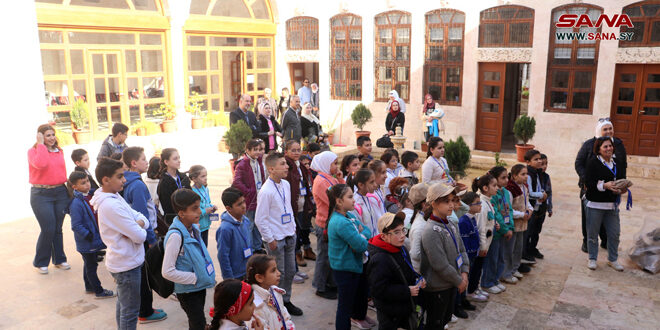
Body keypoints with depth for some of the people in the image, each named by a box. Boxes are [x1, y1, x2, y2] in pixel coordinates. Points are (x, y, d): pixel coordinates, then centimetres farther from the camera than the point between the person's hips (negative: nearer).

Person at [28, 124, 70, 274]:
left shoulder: (59, 151, 11)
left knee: (58, 229, 10)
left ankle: (59, 259, 23)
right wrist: (41, 144, -16)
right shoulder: (33, 151, -4)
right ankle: (40, 262, 12)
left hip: (60, 192, 5)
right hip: (41, 194, -5)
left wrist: (66, 185, 14)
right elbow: (40, 164, -25)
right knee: (48, 229, -7)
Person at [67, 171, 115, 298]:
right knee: (91, 266, 4)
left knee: (89, 264, 22)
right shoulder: (76, 203, -24)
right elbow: (76, 226, -26)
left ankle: (89, 287, 37)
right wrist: (88, 236, -22)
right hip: (87, 244, -9)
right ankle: (99, 291, 15)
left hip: (95, 240, 9)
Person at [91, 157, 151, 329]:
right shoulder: (111, 205, -26)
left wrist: (138, 224, -17)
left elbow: (143, 218, 5)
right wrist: (139, 230, -5)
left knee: (123, 305, 24)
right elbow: (139, 236, -27)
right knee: (130, 310, 4)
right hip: (127, 264, -10)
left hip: (121, 262, 10)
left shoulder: (115, 197, 5)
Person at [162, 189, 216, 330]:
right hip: (188, 290, -8)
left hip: (200, 285, 8)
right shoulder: (175, 235, -26)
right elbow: (167, 272, -25)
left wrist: (209, 275, 5)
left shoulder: (194, 227, -1)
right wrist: (195, 278, -19)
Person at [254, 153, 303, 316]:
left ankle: (286, 301, 34)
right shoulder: (266, 191, -21)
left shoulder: (286, 184, 4)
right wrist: (270, 240, -14)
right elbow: (260, 219, -17)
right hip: (276, 240, -8)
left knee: (290, 271, 17)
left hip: (289, 236, 8)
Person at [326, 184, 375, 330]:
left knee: (362, 291, 31)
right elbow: (361, 245, -28)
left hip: (356, 264, 11)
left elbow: (367, 230, 5)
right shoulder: (340, 222, -29)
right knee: (346, 303, 3)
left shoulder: (349, 215, 2)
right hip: (345, 269, -11)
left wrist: (361, 236, -15)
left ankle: (359, 316, 56)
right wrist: (363, 239, -7)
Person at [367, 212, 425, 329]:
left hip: (407, 306, 8)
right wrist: (407, 291, -26)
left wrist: (418, 279, -3)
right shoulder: (379, 260, -28)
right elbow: (379, 290, -30)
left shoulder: (402, 249, 1)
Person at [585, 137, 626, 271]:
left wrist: (622, 188, -6)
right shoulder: (593, 162, -8)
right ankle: (592, 259, 22)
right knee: (592, 233, 6)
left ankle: (612, 259, 27)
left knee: (614, 233, 9)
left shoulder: (616, 162, 8)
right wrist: (604, 185, -25)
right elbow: (588, 183, -13)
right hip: (595, 204, -4)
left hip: (612, 204, 5)